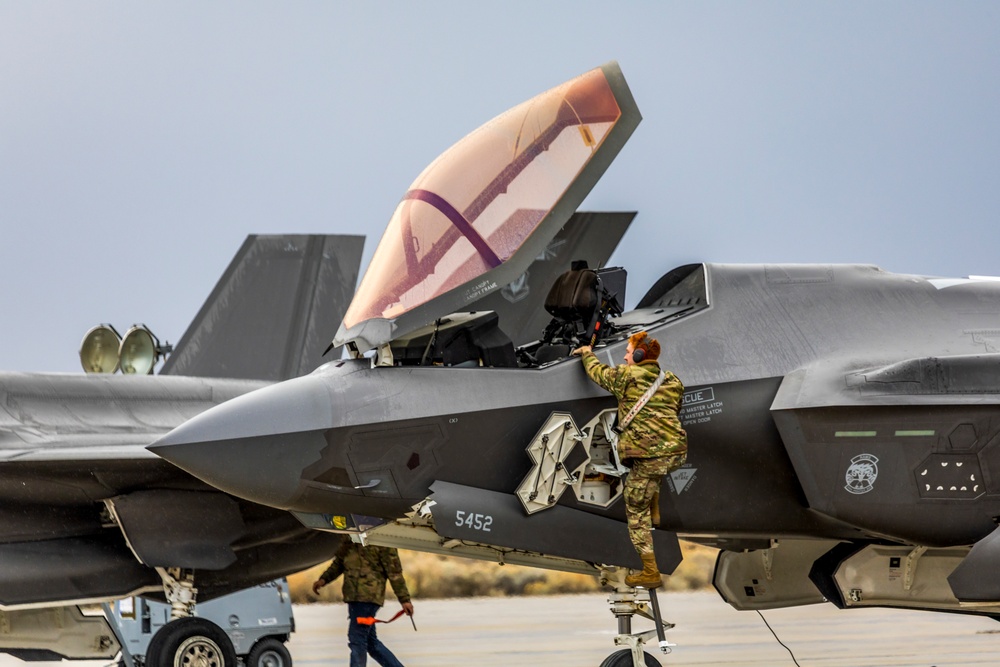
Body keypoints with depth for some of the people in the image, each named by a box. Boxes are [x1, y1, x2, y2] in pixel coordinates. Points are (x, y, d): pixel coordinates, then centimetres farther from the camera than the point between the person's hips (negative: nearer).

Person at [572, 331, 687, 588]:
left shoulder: (626, 376, 0)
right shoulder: (673, 381, 15)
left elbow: (598, 372, 19)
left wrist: (587, 354, 40)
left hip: (649, 456, -6)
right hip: (677, 451, 6)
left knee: (636, 512, 6)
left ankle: (650, 573, 4)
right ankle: (655, 512, 34)